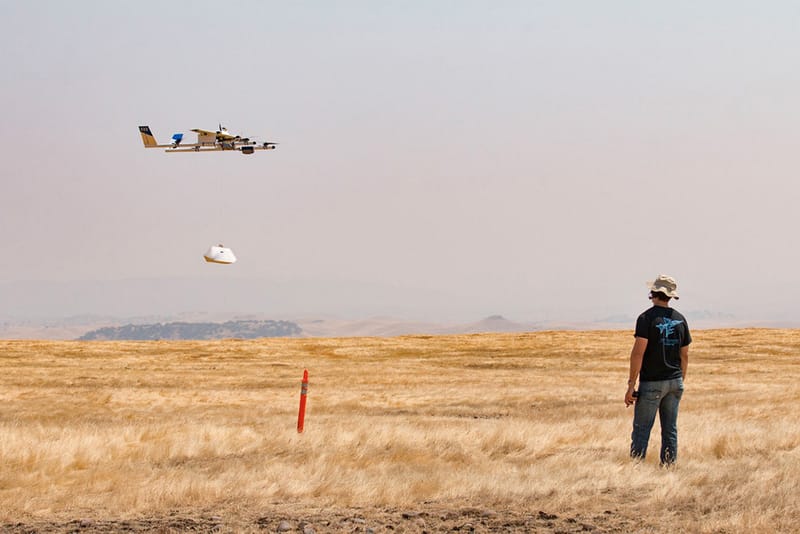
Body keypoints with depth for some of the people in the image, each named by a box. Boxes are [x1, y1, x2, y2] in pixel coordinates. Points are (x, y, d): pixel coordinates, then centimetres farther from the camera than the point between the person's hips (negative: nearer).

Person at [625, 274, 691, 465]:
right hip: (674, 382, 5)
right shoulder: (680, 319, 7)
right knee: (670, 431, 9)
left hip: (651, 383, -5)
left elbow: (638, 353, -16)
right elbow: (684, 355, 12)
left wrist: (631, 385, -14)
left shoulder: (647, 317, -10)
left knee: (641, 430, -3)